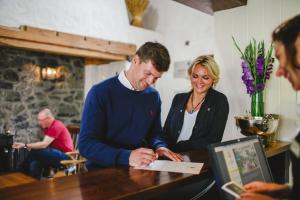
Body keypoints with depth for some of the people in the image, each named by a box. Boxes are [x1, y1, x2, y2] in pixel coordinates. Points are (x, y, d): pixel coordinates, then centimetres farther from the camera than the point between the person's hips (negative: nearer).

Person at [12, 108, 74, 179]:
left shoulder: (56, 126, -18)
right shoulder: (47, 127, 11)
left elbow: (44, 145, -24)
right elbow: (45, 144, 7)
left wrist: (25, 145, -19)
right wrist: (31, 147, -10)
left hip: (64, 156, -9)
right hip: (57, 154, 9)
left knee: (35, 152, -20)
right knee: (35, 163, -15)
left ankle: (21, 173, 0)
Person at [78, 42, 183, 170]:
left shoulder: (154, 96, 7)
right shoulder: (100, 93, -9)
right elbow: (86, 144, -14)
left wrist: (160, 147, -4)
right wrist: (127, 157, -27)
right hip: (103, 171, -3)